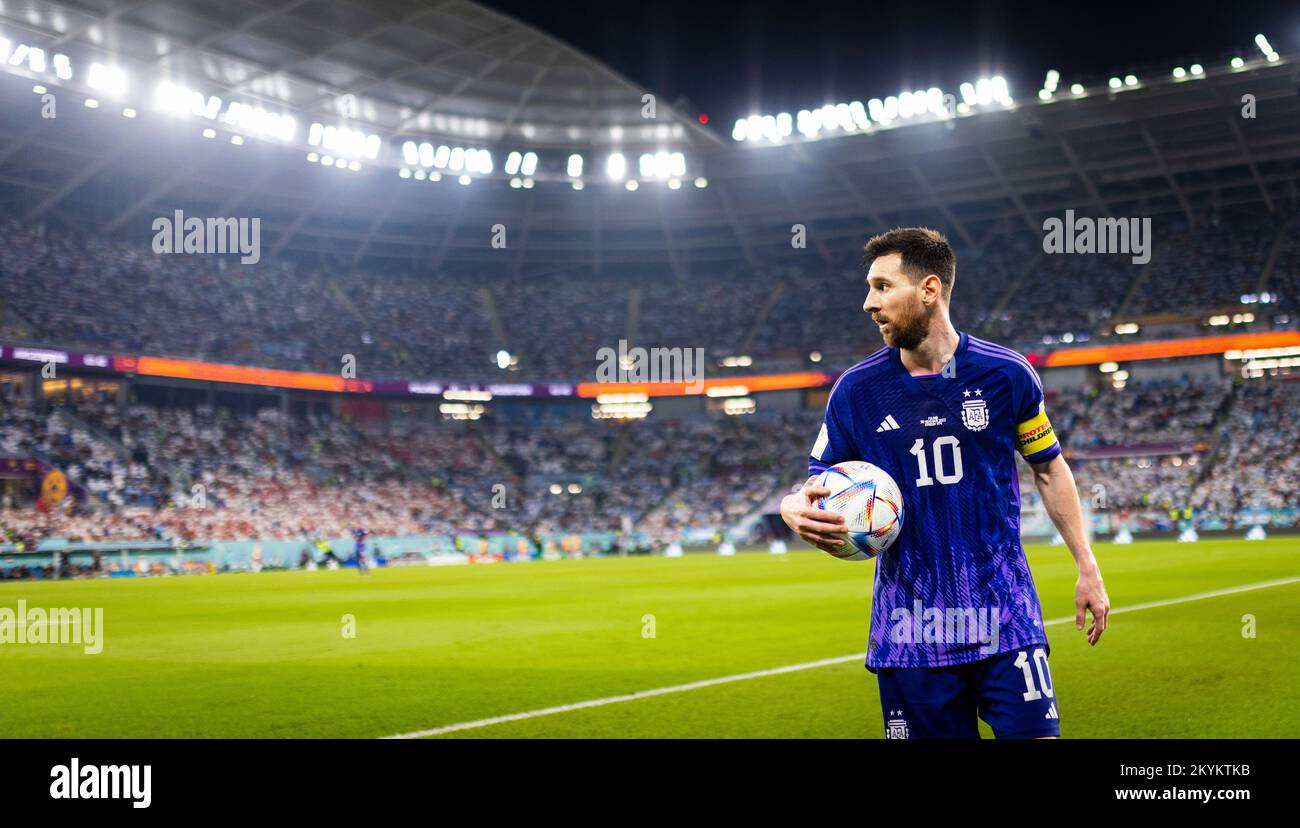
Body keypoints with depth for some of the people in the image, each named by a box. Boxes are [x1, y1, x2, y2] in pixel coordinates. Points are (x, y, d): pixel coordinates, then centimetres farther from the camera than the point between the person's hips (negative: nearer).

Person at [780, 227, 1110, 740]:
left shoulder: (1006, 374, -2)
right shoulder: (855, 389, -1)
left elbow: (1049, 470, 10)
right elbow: (818, 489, 4)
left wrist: (1087, 568, 9)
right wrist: (795, 509, -20)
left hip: (1006, 619, -1)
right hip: (909, 634, 1)